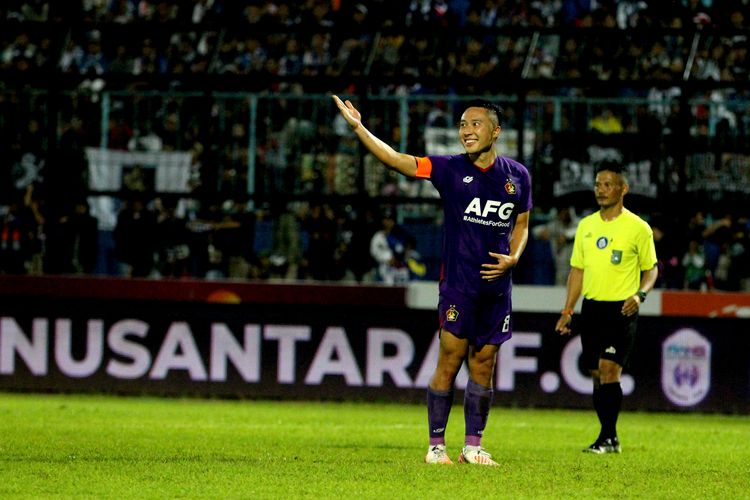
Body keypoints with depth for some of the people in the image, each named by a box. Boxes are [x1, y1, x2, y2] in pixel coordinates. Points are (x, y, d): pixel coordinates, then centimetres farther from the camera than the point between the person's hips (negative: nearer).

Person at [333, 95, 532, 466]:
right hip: (458, 285, -3)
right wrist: (358, 128, -20)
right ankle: (436, 446, 1)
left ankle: (473, 446, 14)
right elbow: (396, 160, -10)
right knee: (449, 361, -5)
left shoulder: (517, 175, 7)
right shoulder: (450, 170, -2)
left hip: (496, 287, 3)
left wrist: (513, 258, 0)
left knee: (484, 364, 6)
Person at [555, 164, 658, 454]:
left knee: (609, 370, -15)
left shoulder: (638, 228, -3)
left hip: (621, 309, -5)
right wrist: (567, 311, 11)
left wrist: (640, 294, -15)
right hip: (591, 308, 5)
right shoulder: (586, 226, 11)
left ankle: (607, 438, -11)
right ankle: (610, 438, 13)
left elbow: (651, 268, 4)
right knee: (597, 375, 6)